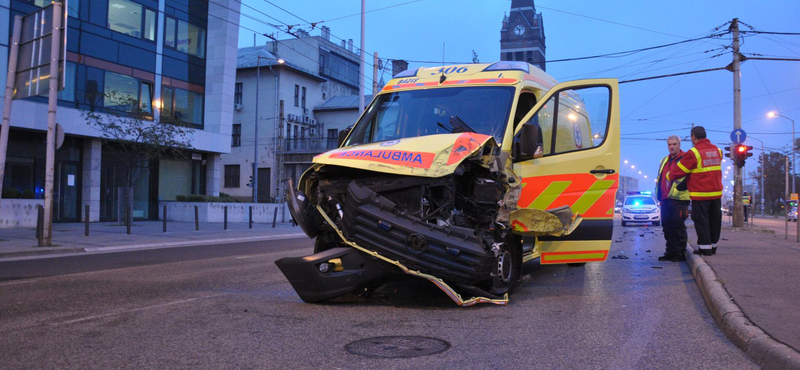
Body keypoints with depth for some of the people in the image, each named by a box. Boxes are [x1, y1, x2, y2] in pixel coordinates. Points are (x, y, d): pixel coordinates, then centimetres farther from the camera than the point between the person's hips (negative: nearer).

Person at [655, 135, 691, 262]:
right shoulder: (664, 161, 20)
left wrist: (679, 188, -17)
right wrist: (660, 195, 18)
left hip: (679, 199, -8)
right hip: (665, 199, 8)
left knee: (678, 225, -6)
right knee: (667, 226, 9)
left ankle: (680, 253, 2)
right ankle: (670, 252, 17)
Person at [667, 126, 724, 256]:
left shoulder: (694, 153, -13)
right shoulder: (717, 150, 10)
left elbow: (679, 170, -10)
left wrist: (669, 176, 8)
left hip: (700, 193, -7)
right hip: (716, 192, 7)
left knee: (701, 219, 0)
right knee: (714, 219, 13)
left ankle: (705, 247, 0)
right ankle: (713, 245, 21)